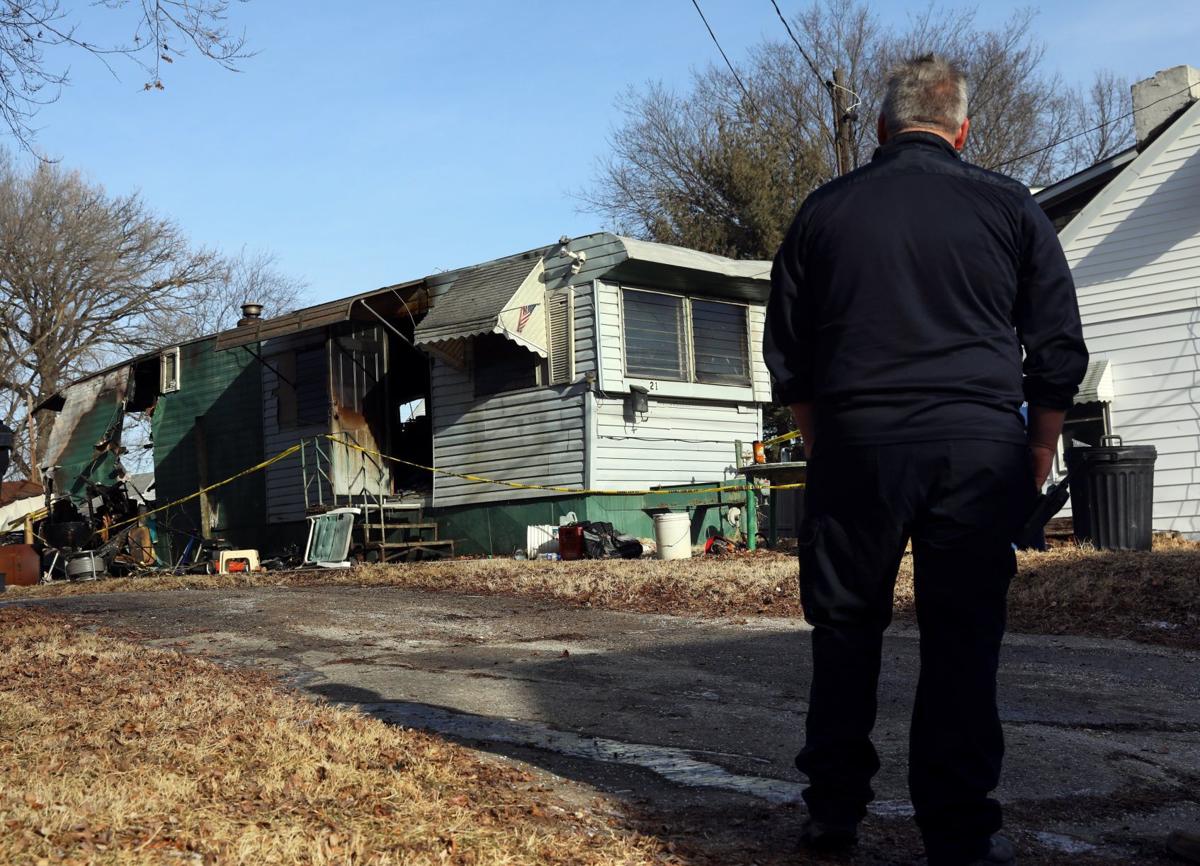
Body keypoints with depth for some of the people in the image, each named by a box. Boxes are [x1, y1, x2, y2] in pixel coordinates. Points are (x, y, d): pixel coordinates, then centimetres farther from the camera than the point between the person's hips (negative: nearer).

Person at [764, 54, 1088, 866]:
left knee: (846, 630, 10)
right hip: (978, 446, 0)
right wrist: (1039, 451, 14)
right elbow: (1060, 347, 6)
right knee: (962, 639, 3)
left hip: (858, 442, 1)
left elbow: (788, 355, 12)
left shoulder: (825, 211, 8)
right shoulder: (1008, 205, 6)